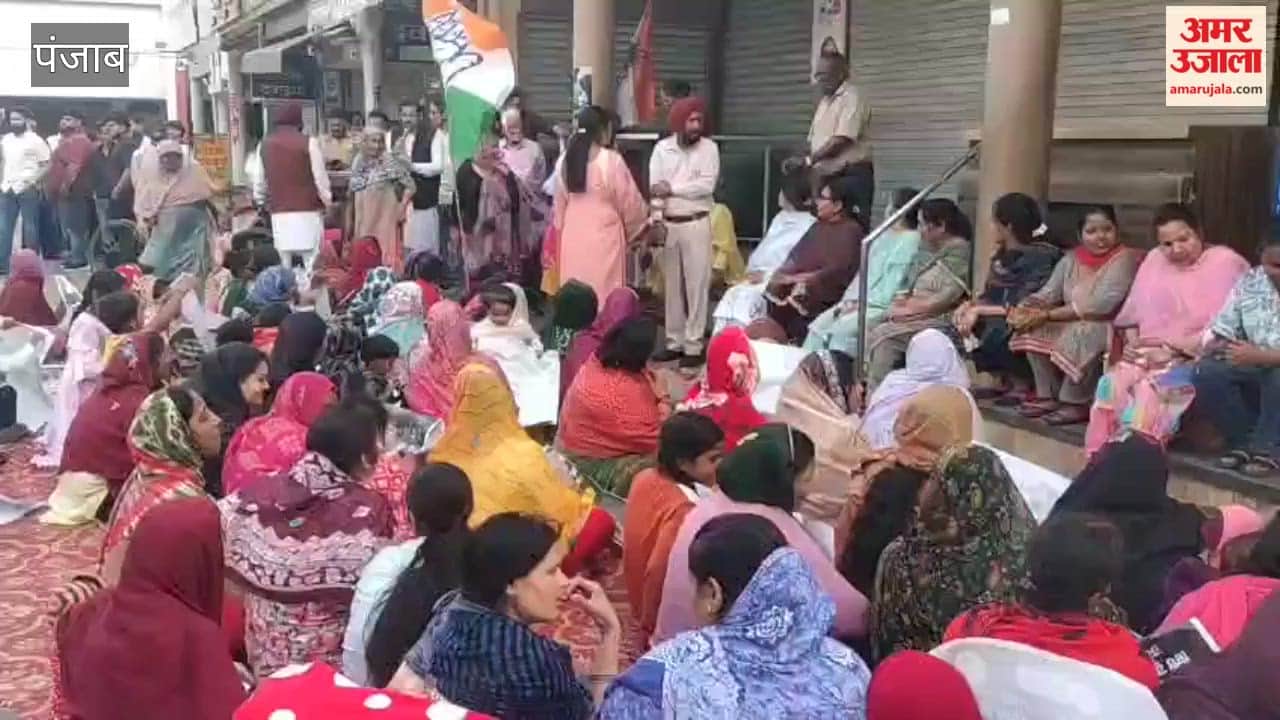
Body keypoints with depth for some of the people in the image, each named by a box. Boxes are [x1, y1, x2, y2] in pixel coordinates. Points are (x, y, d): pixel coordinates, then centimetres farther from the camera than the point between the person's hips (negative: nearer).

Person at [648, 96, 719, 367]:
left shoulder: (709, 147, -2)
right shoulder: (662, 148, 4)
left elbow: (706, 185, -12)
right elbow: (655, 188, -2)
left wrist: (672, 188, -11)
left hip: (696, 224, -3)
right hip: (668, 224, 3)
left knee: (696, 285, -2)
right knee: (672, 285, 10)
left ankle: (694, 345, 3)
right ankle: (674, 341, 18)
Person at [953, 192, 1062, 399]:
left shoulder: (1041, 258, -17)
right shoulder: (1003, 256, 7)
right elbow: (991, 296, 9)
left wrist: (979, 310, -22)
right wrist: (971, 304, -12)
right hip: (1006, 320, 8)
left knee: (996, 329, -30)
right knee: (964, 319, -8)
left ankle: (1023, 383, -10)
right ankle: (1003, 379, -1)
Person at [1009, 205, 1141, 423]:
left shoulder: (1124, 259, -15)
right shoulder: (1071, 259, 6)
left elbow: (1099, 305, -25)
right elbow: (1047, 294, 0)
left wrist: (1046, 316, -26)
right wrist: (1020, 310, -23)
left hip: (1111, 328, -7)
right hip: (1072, 324, 7)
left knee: (1081, 333, -35)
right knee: (1032, 328, -12)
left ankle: (1076, 402, -18)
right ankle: (1049, 395, -3)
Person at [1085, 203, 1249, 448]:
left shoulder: (1225, 263, -6)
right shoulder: (1155, 260, 13)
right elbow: (1135, 311, 15)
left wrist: (1177, 348, -18)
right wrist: (1133, 341, -3)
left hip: (1200, 357, -5)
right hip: (1150, 352, 5)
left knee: (1150, 388, -32)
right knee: (1112, 382, -23)